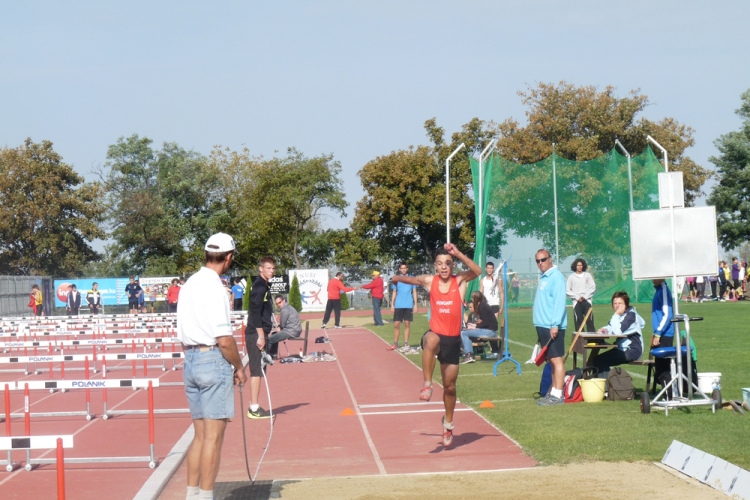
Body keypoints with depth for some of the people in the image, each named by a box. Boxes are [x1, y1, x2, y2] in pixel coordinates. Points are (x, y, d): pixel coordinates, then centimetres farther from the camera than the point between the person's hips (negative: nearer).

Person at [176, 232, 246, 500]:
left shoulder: (188, 285, 11)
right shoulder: (214, 287, -15)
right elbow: (224, 339, -17)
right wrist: (239, 367, -5)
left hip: (190, 361, 8)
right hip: (214, 360, -8)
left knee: (200, 434, 13)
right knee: (213, 436, -3)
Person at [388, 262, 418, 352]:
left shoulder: (412, 279, 3)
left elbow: (414, 292, 5)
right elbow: (394, 292, 11)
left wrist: (415, 304, -1)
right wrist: (392, 304, 3)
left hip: (409, 305, -1)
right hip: (398, 305, 1)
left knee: (407, 324, 1)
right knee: (396, 324, 0)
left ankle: (406, 344, 6)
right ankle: (395, 344, 9)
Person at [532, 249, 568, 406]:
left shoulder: (556, 277, -11)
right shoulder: (543, 278, 17)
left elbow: (559, 302, -19)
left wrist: (555, 324, -24)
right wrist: (541, 325, 18)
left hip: (552, 326, -9)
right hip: (543, 325, 9)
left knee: (556, 359, -8)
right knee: (551, 360, 11)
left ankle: (558, 395, -8)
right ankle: (554, 392, 15)